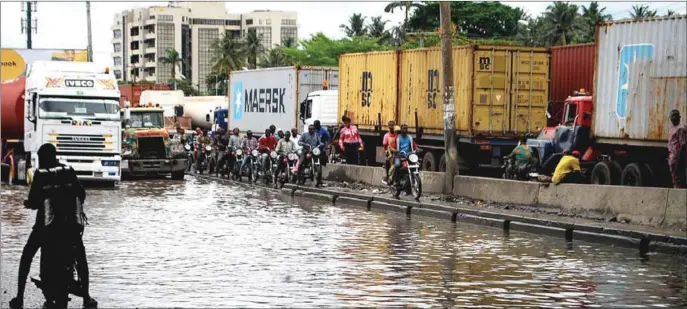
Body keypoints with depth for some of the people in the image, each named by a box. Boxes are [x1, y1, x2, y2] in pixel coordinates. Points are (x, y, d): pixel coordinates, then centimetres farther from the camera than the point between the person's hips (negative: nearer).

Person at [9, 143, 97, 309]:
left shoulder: (40, 174, -3)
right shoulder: (69, 171, 6)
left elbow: (34, 201, -8)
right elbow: (81, 194, 4)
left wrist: (28, 203, 14)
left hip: (46, 223, -2)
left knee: (26, 257, 14)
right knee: (81, 259, 20)